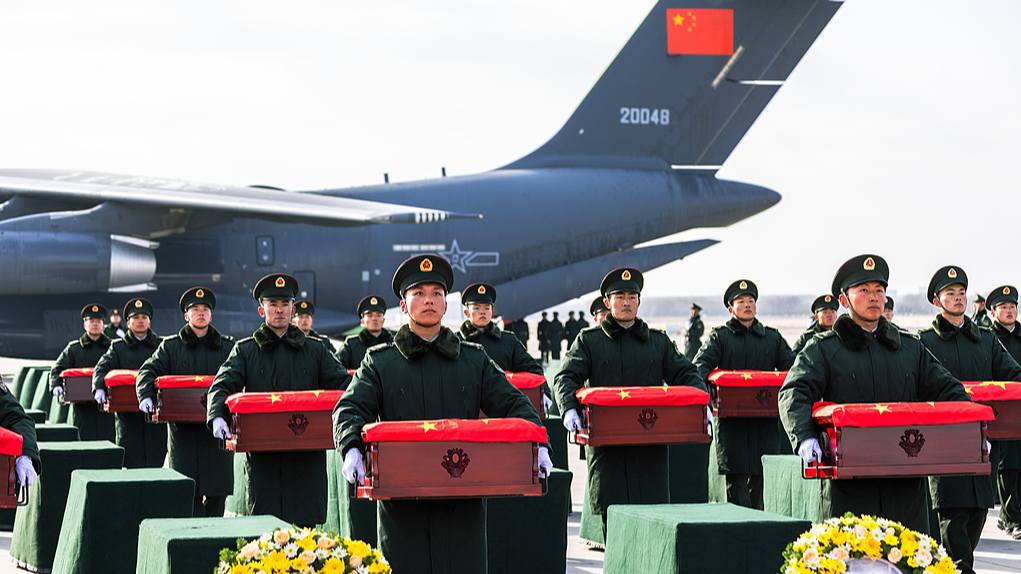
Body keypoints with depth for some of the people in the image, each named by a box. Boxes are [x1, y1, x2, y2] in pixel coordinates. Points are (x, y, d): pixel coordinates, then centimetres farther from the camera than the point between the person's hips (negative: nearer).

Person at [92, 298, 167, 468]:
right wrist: (99, 388, -21)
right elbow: (102, 368, -1)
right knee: (133, 462, -4)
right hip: (127, 413, 0)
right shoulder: (118, 347, 12)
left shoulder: (161, 346, 14)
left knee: (155, 460, -2)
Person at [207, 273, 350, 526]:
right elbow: (222, 386, 0)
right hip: (262, 454, -1)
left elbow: (341, 383, 7)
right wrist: (218, 417, -22)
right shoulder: (245, 350, 11)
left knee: (308, 523, -2)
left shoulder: (315, 350, 14)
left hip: (307, 453, 1)